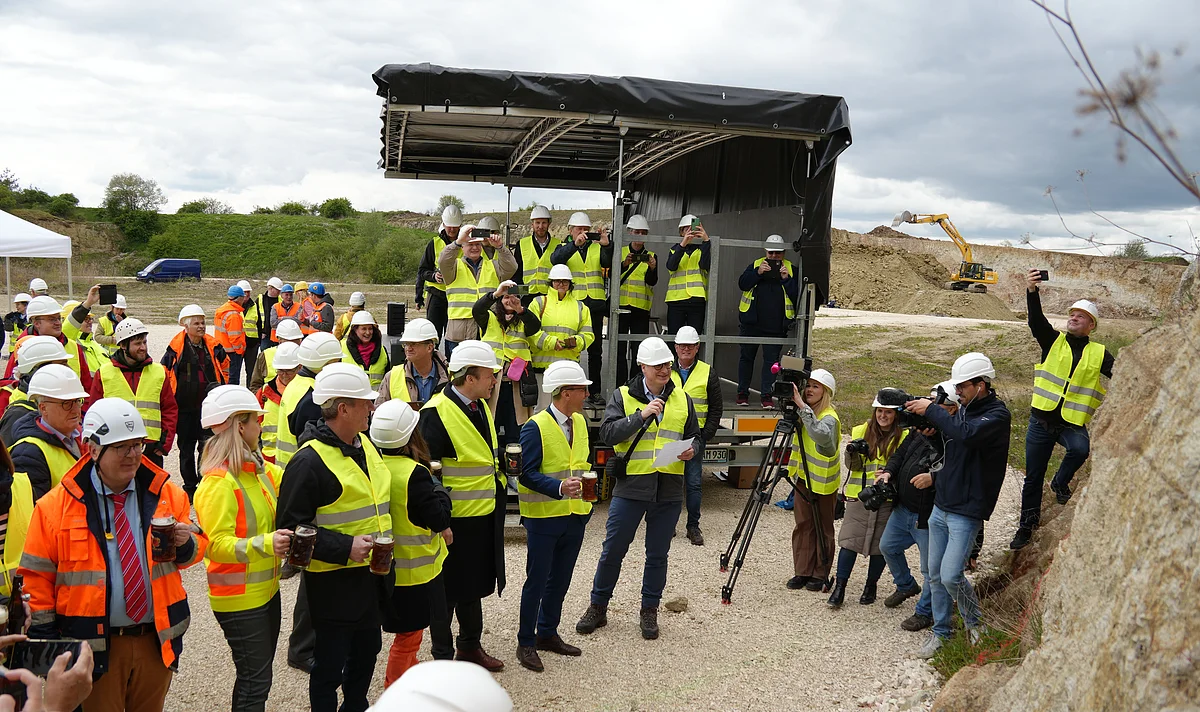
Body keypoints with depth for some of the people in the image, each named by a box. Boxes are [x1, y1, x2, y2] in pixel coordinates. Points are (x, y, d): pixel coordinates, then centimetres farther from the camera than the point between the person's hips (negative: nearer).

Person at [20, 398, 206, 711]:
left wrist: (186, 543, -13)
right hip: (94, 644, -3)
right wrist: (46, 638, -4)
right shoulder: (55, 505, -6)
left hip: (157, 639, 3)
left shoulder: (167, 493, 2)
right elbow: (38, 575, -2)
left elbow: (198, 547, 10)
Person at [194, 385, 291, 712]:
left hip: (266, 589, 8)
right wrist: (266, 543, -36)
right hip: (239, 599, -8)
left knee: (257, 675, 18)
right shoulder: (218, 483, -20)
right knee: (255, 681, 0)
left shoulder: (260, 468, 6)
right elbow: (216, 545, -24)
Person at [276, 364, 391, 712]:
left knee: (366, 652, 23)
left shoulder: (365, 445, 6)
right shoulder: (309, 460, -21)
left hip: (372, 575, 8)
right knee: (330, 666, 8)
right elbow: (292, 526, -22)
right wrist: (345, 548, -28)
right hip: (334, 582, -8)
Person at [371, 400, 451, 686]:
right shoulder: (414, 473, -27)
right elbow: (439, 517, -20)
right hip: (415, 566, -8)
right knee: (408, 634, 8)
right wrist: (440, 489, -4)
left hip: (389, 562, 8)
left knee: (409, 630, 28)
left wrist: (440, 528, 7)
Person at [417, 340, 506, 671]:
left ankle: (470, 646, 39)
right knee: (447, 590, 7)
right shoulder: (436, 413, -20)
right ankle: (443, 657, 22)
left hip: (486, 516, 8)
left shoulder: (481, 406, 8)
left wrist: (499, 480, 13)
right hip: (454, 519, -8)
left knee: (474, 585, 22)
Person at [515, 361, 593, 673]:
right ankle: (526, 644, 15)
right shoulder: (535, 428, -15)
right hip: (543, 518, -7)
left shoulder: (580, 422, 9)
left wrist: (587, 503, 13)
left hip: (575, 515, 7)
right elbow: (527, 474, -18)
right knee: (536, 582, 2)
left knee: (560, 580, 16)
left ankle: (547, 633, 32)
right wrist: (559, 487, -32)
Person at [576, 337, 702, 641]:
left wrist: (691, 451, -5)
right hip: (630, 487, -2)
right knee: (613, 550, 4)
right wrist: (642, 415, -20)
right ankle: (598, 607, 20)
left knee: (658, 555, 11)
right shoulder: (623, 396, 0)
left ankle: (649, 611, 25)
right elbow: (608, 433, -11)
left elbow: (695, 438, 18)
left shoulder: (682, 400, 10)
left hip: (669, 490, 2)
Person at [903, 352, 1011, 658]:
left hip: (966, 512, -7)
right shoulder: (964, 408, 9)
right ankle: (941, 631, 25)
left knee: (950, 576, -10)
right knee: (935, 575, 10)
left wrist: (930, 410, -23)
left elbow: (967, 434, -34)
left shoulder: (998, 415, -14)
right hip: (940, 506, 7)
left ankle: (973, 621, 17)